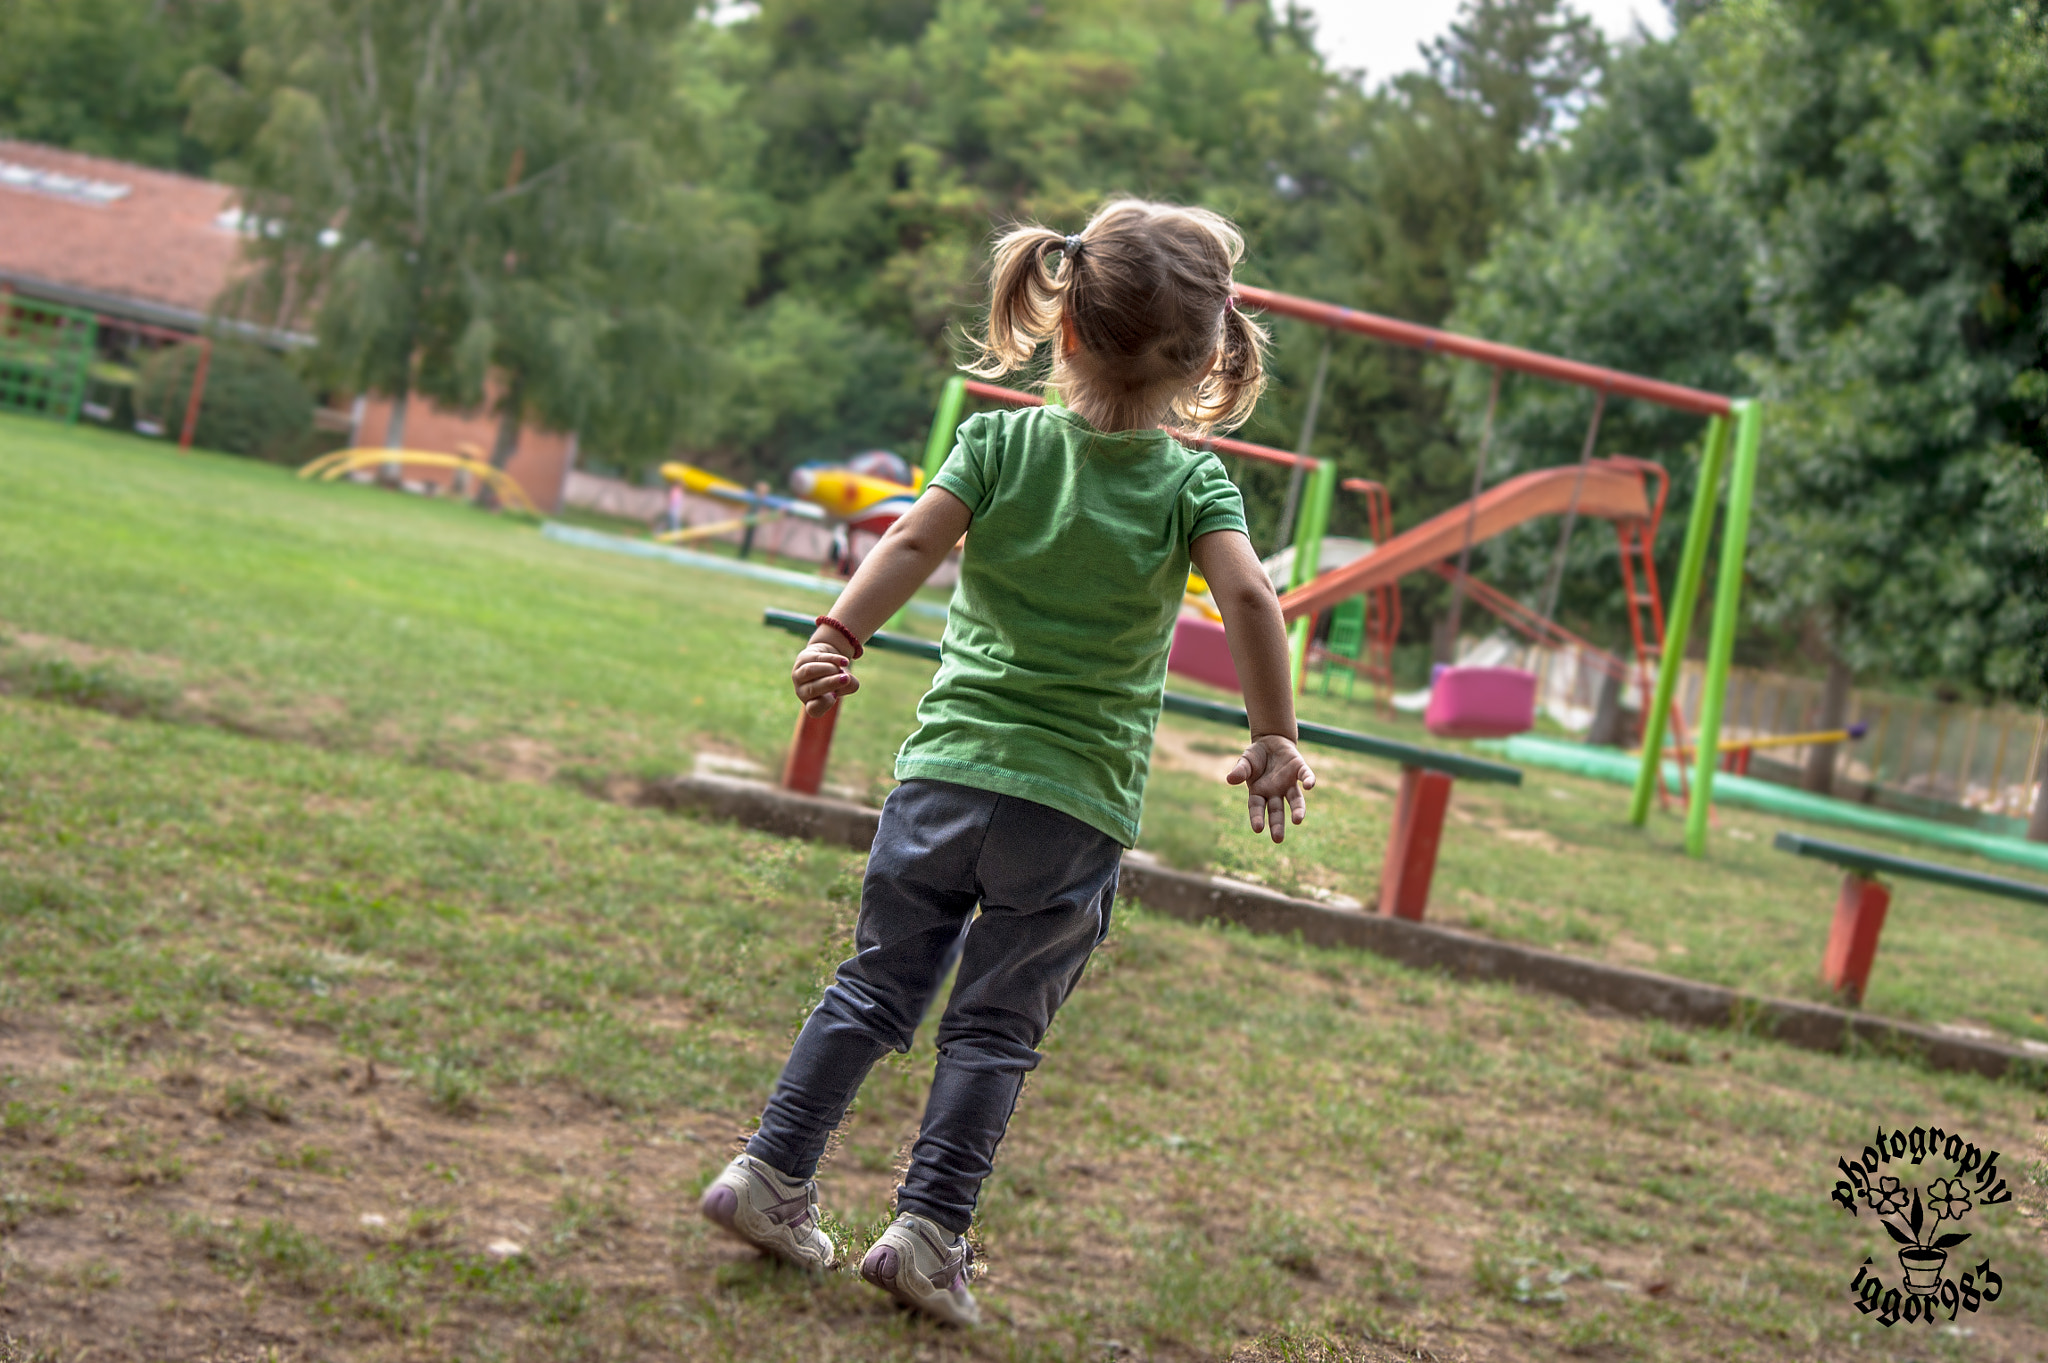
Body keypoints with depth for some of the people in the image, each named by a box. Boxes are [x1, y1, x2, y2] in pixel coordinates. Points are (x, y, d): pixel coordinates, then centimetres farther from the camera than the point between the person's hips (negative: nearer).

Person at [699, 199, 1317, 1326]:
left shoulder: (1001, 441, 2)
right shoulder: (1194, 482, -1)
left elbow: (915, 540, -11)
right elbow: (1249, 599, -14)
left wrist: (839, 637, -13)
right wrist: (1273, 739, -9)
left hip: (948, 769, 2)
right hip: (1078, 807, -1)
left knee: (876, 984, 14)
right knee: (996, 1027, 7)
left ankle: (771, 1171, 14)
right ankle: (929, 1229, 5)